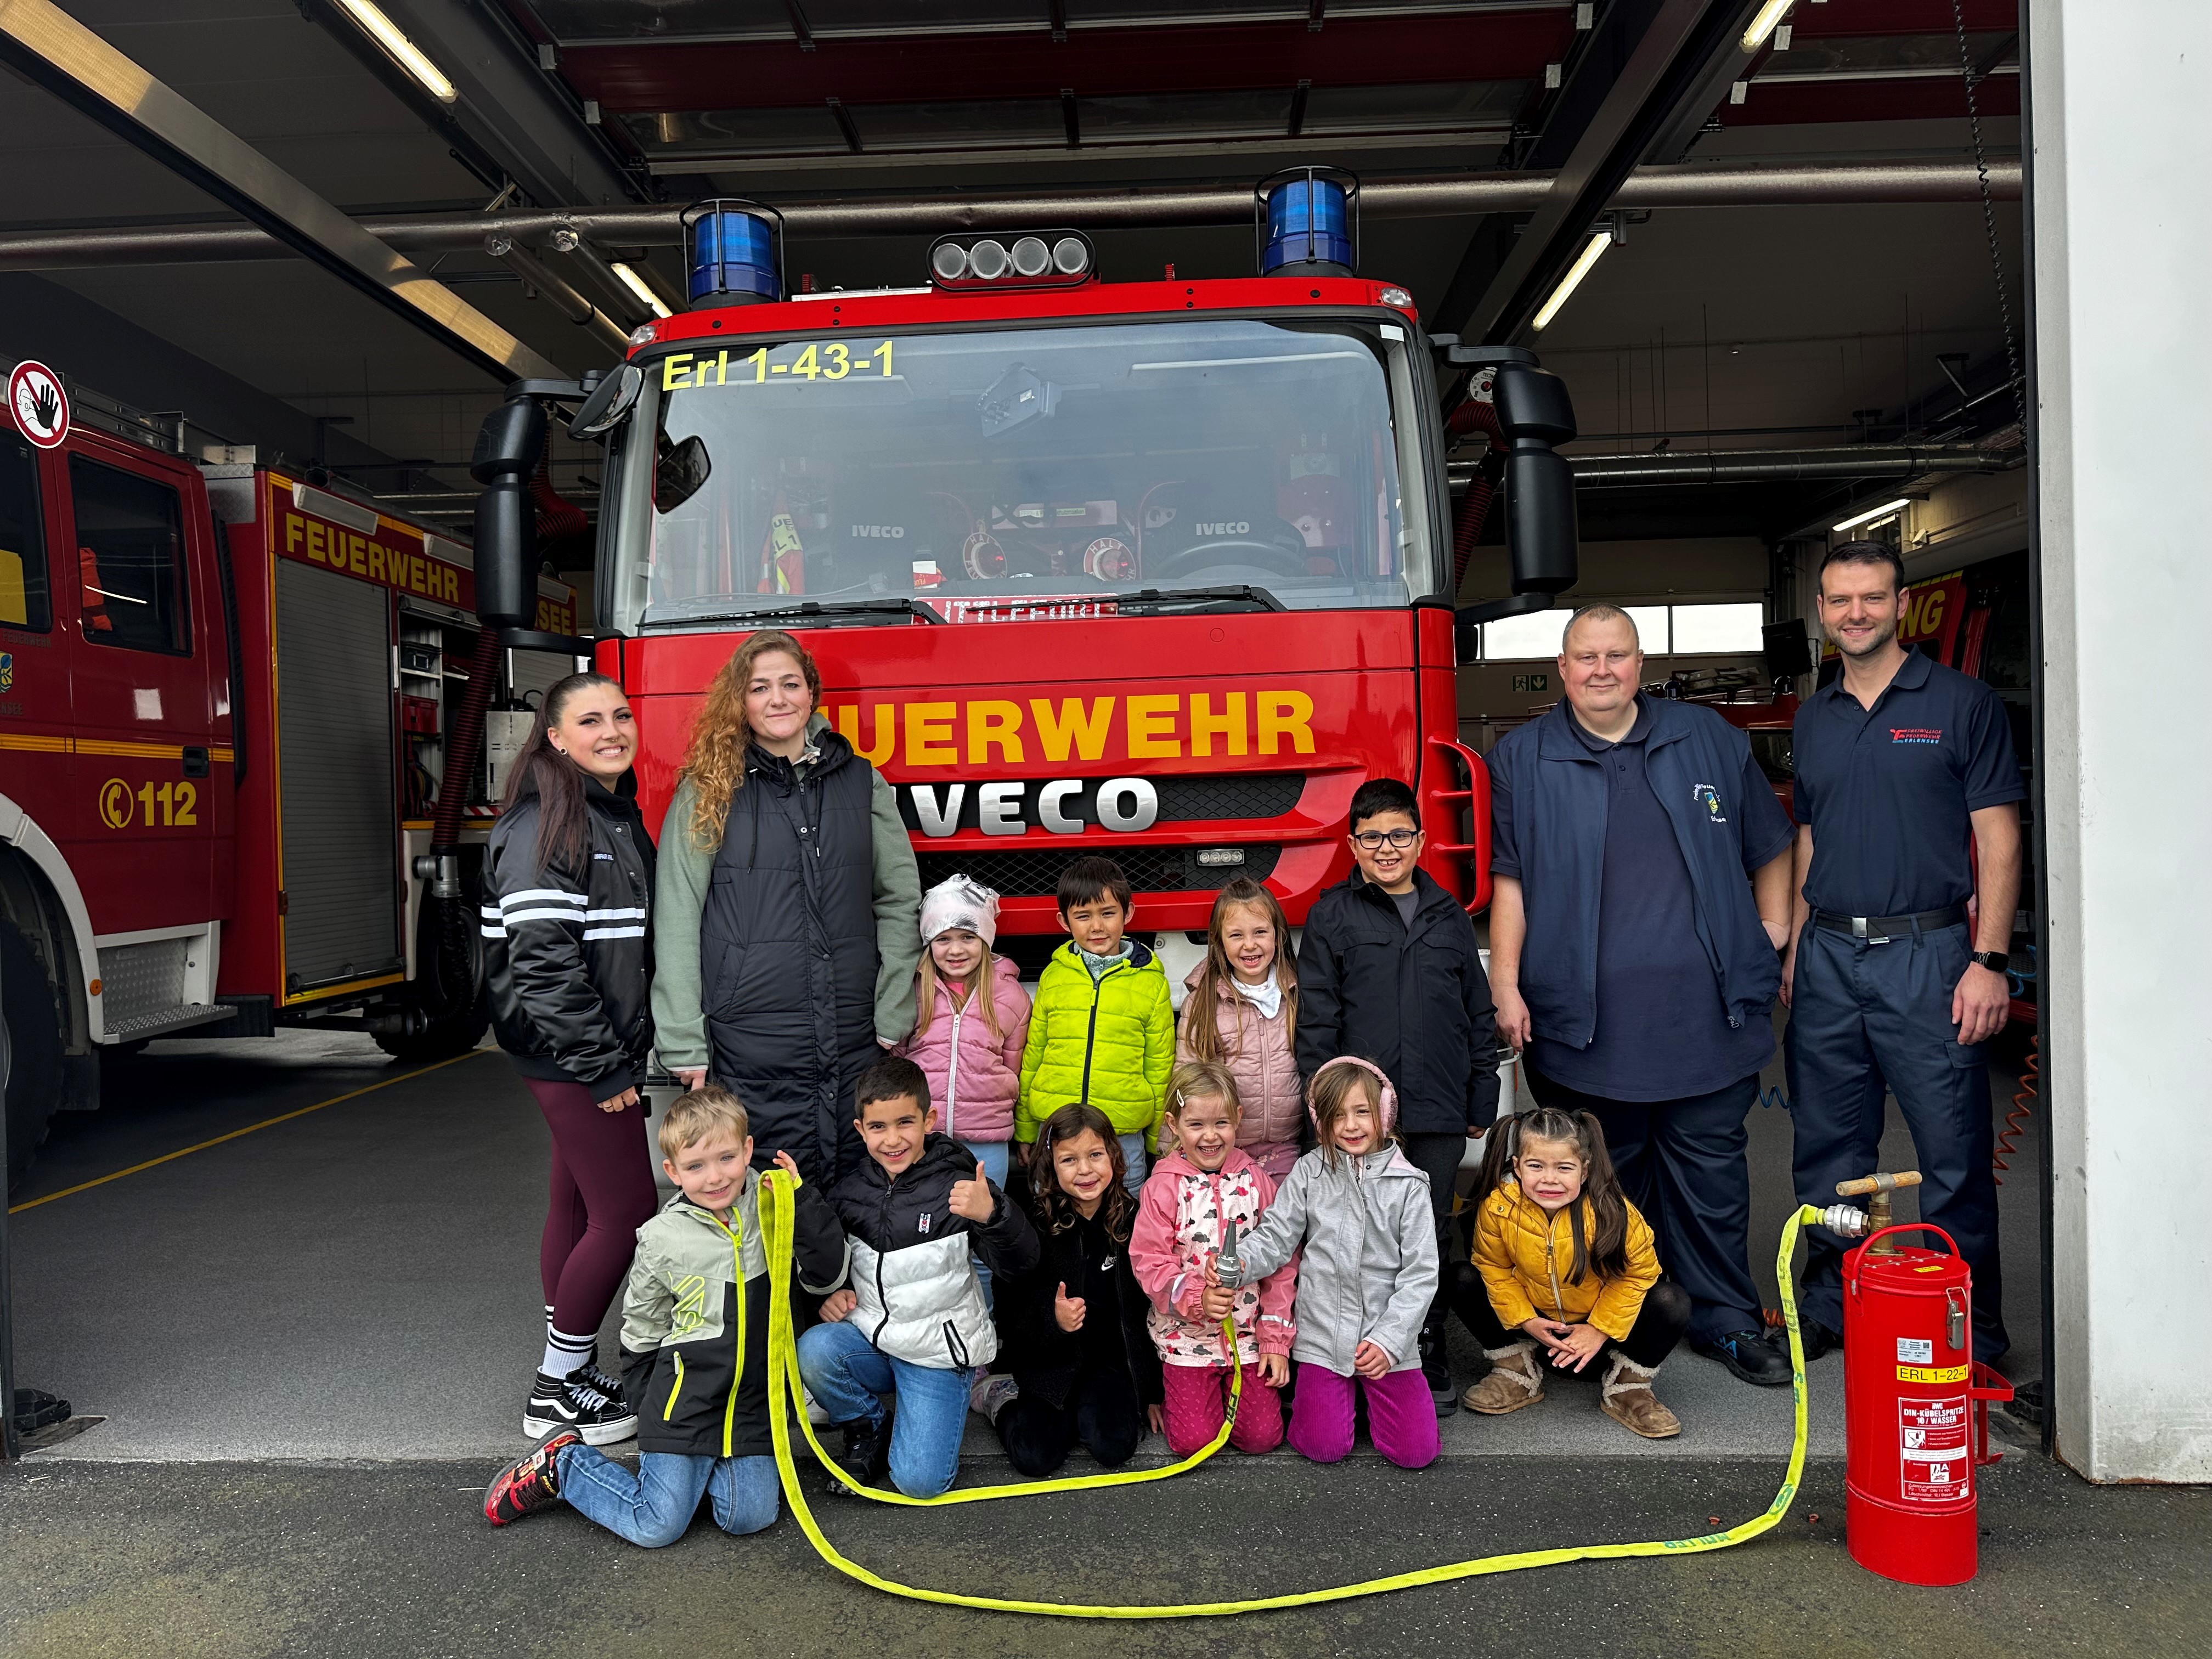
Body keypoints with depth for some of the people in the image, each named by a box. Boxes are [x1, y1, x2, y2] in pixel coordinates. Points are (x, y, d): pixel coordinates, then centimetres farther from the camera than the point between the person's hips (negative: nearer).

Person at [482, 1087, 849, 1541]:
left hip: (752, 1397, 2)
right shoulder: (663, 1238, -9)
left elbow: (826, 1277, -10)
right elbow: (641, 1331, 5)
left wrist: (804, 1201, -17)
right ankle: (561, 1465, 20)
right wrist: (653, 1408, 7)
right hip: (685, 1397, -2)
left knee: (749, 1517, -7)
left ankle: (709, 1463, 22)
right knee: (657, 1529, -2)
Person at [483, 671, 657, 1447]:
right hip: (568, 1056, -9)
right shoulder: (544, 825, -17)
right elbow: (542, 959, -23)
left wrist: (629, 1052, 15)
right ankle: (556, 1389, 11)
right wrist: (603, 1067, -20)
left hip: (607, 1050, 9)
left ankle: (567, 1375, 27)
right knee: (628, 1211, -4)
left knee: (578, 1206, 15)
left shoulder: (620, 816, 13)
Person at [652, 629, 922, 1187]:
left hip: (854, 1043, 2)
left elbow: (900, 901, 9)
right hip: (749, 1046, -2)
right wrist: (685, 1045, -4)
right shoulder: (707, 792, 3)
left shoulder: (863, 782, 9)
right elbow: (676, 921, 1)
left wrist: (894, 1020, 2)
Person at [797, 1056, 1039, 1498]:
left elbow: (1020, 1261, -23)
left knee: (919, 1482, -15)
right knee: (813, 1350, -27)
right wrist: (833, 1292, -3)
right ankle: (869, 1429, 2)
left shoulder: (957, 1188, -13)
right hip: (871, 1338, 4)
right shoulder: (849, 1195, 1)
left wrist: (992, 1215, -43)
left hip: (939, 1351, -4)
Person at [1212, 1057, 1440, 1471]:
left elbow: (1420, 1274, -6)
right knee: (1324, 1447, -4)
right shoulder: (1309, 1173, -2)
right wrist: (1237, 1265, -26)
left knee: (1416, 1450, -4)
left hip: (1389, 1339, 0)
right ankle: (1309, 1390, 26)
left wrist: (1388, 1341, -14)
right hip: (1324, 1335, 0)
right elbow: (1275, 1238, -5)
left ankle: (1371, 1391, 23)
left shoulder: (1407, 1185, -5)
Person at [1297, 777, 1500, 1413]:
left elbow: (1479, 1014, 15)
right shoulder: (1332, 915, 2)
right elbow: (1316, 1017, -1)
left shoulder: (1448, 916, 11)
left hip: (1438, 1110, 3)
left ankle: (1429, 1362, 24)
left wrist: (1482, 1100, 12)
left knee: (1432, 1234, 10)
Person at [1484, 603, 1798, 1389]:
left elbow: (1770, 847, 19)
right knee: (1608, 1183, 9)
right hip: (1584, 1023, -1)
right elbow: (1509, 882, 2)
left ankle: (1727, 1320, 23)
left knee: (1712, 1171, 8)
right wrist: (1506, 987, -5)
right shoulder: (1520, 759, 5)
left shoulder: (1708, 739, 11)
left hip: (1705, 1015, 2)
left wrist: (1773, 934, 10)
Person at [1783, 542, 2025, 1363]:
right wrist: (1795, 950, 13)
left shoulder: (1962, 703, -1)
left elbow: (1998, 838, -4)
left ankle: (1973, 1331, 15)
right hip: (1828, 958, 5)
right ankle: (1830, 1306, 25)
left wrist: (1989, 961, -11)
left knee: (1954, 1153, 0)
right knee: (1829, 1148, 11)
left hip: (1926, 953, -4)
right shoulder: (1813, 719, 14)